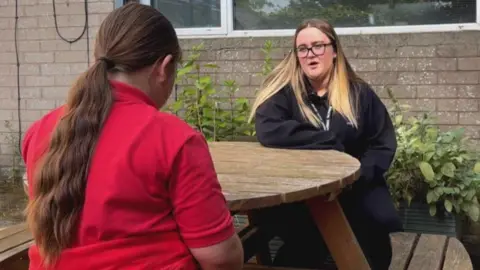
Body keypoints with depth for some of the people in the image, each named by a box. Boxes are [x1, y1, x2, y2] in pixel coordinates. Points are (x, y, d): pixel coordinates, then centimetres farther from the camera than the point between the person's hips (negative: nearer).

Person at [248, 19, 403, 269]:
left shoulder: (359, 92, 7)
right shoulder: (283, 90, -1)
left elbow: (384, 144, 6)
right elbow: (268, 132, -19)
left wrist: (358, 175, -13)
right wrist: (330, 143, -17)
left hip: (353, 190, 3)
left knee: (372, 238, -23)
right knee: (308, 239, -31)